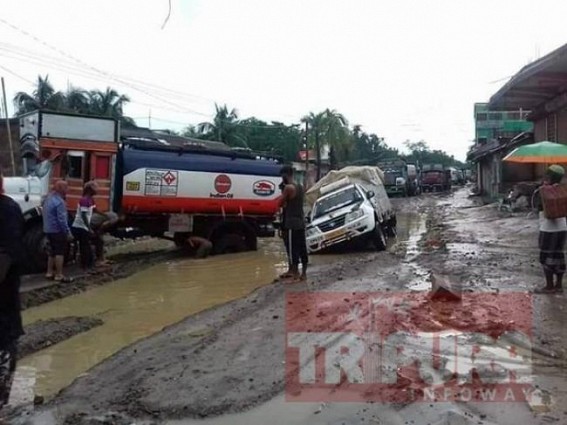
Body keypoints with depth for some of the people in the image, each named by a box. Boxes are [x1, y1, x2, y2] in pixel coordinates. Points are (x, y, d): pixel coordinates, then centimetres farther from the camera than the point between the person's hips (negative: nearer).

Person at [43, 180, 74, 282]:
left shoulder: (49, 198, 11)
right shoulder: (59, 201, -20)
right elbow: (62, 220, -24)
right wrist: (68, 232, -19)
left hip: (48, 230, 10)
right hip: (57, 230, -10)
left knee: (53, 251, 17)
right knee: (60, 252, -6)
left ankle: (50, 273, 22)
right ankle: (59, 275, -5)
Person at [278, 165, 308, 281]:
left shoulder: (288, 187, -15)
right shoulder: (300, 187, 12)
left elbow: (281, 203, -9)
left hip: (292, 222, -8)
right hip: (301, 221, 9)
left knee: (293, 249, -4)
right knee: (302, 248, 11)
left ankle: (295, 274, -1)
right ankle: (304, 273, 17)